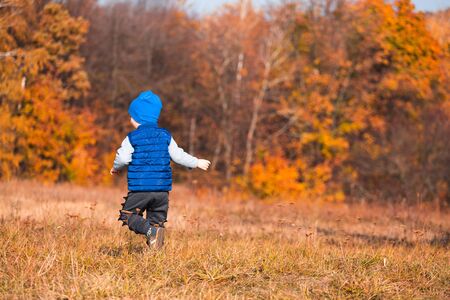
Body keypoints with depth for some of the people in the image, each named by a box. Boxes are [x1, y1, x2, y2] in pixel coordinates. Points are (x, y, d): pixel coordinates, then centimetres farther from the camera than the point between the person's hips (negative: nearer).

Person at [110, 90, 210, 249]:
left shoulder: (132, 138, -3)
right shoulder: (165, 136, 8)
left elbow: (122, 158, -8)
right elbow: (178, 156, 9)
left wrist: (116, 168, 14)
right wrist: (197, 163, 22)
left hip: (140, 188, -4)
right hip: (162, 189, 4)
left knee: (128, 215, 4)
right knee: (157, 220, 12)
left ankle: (150, 230, -22)